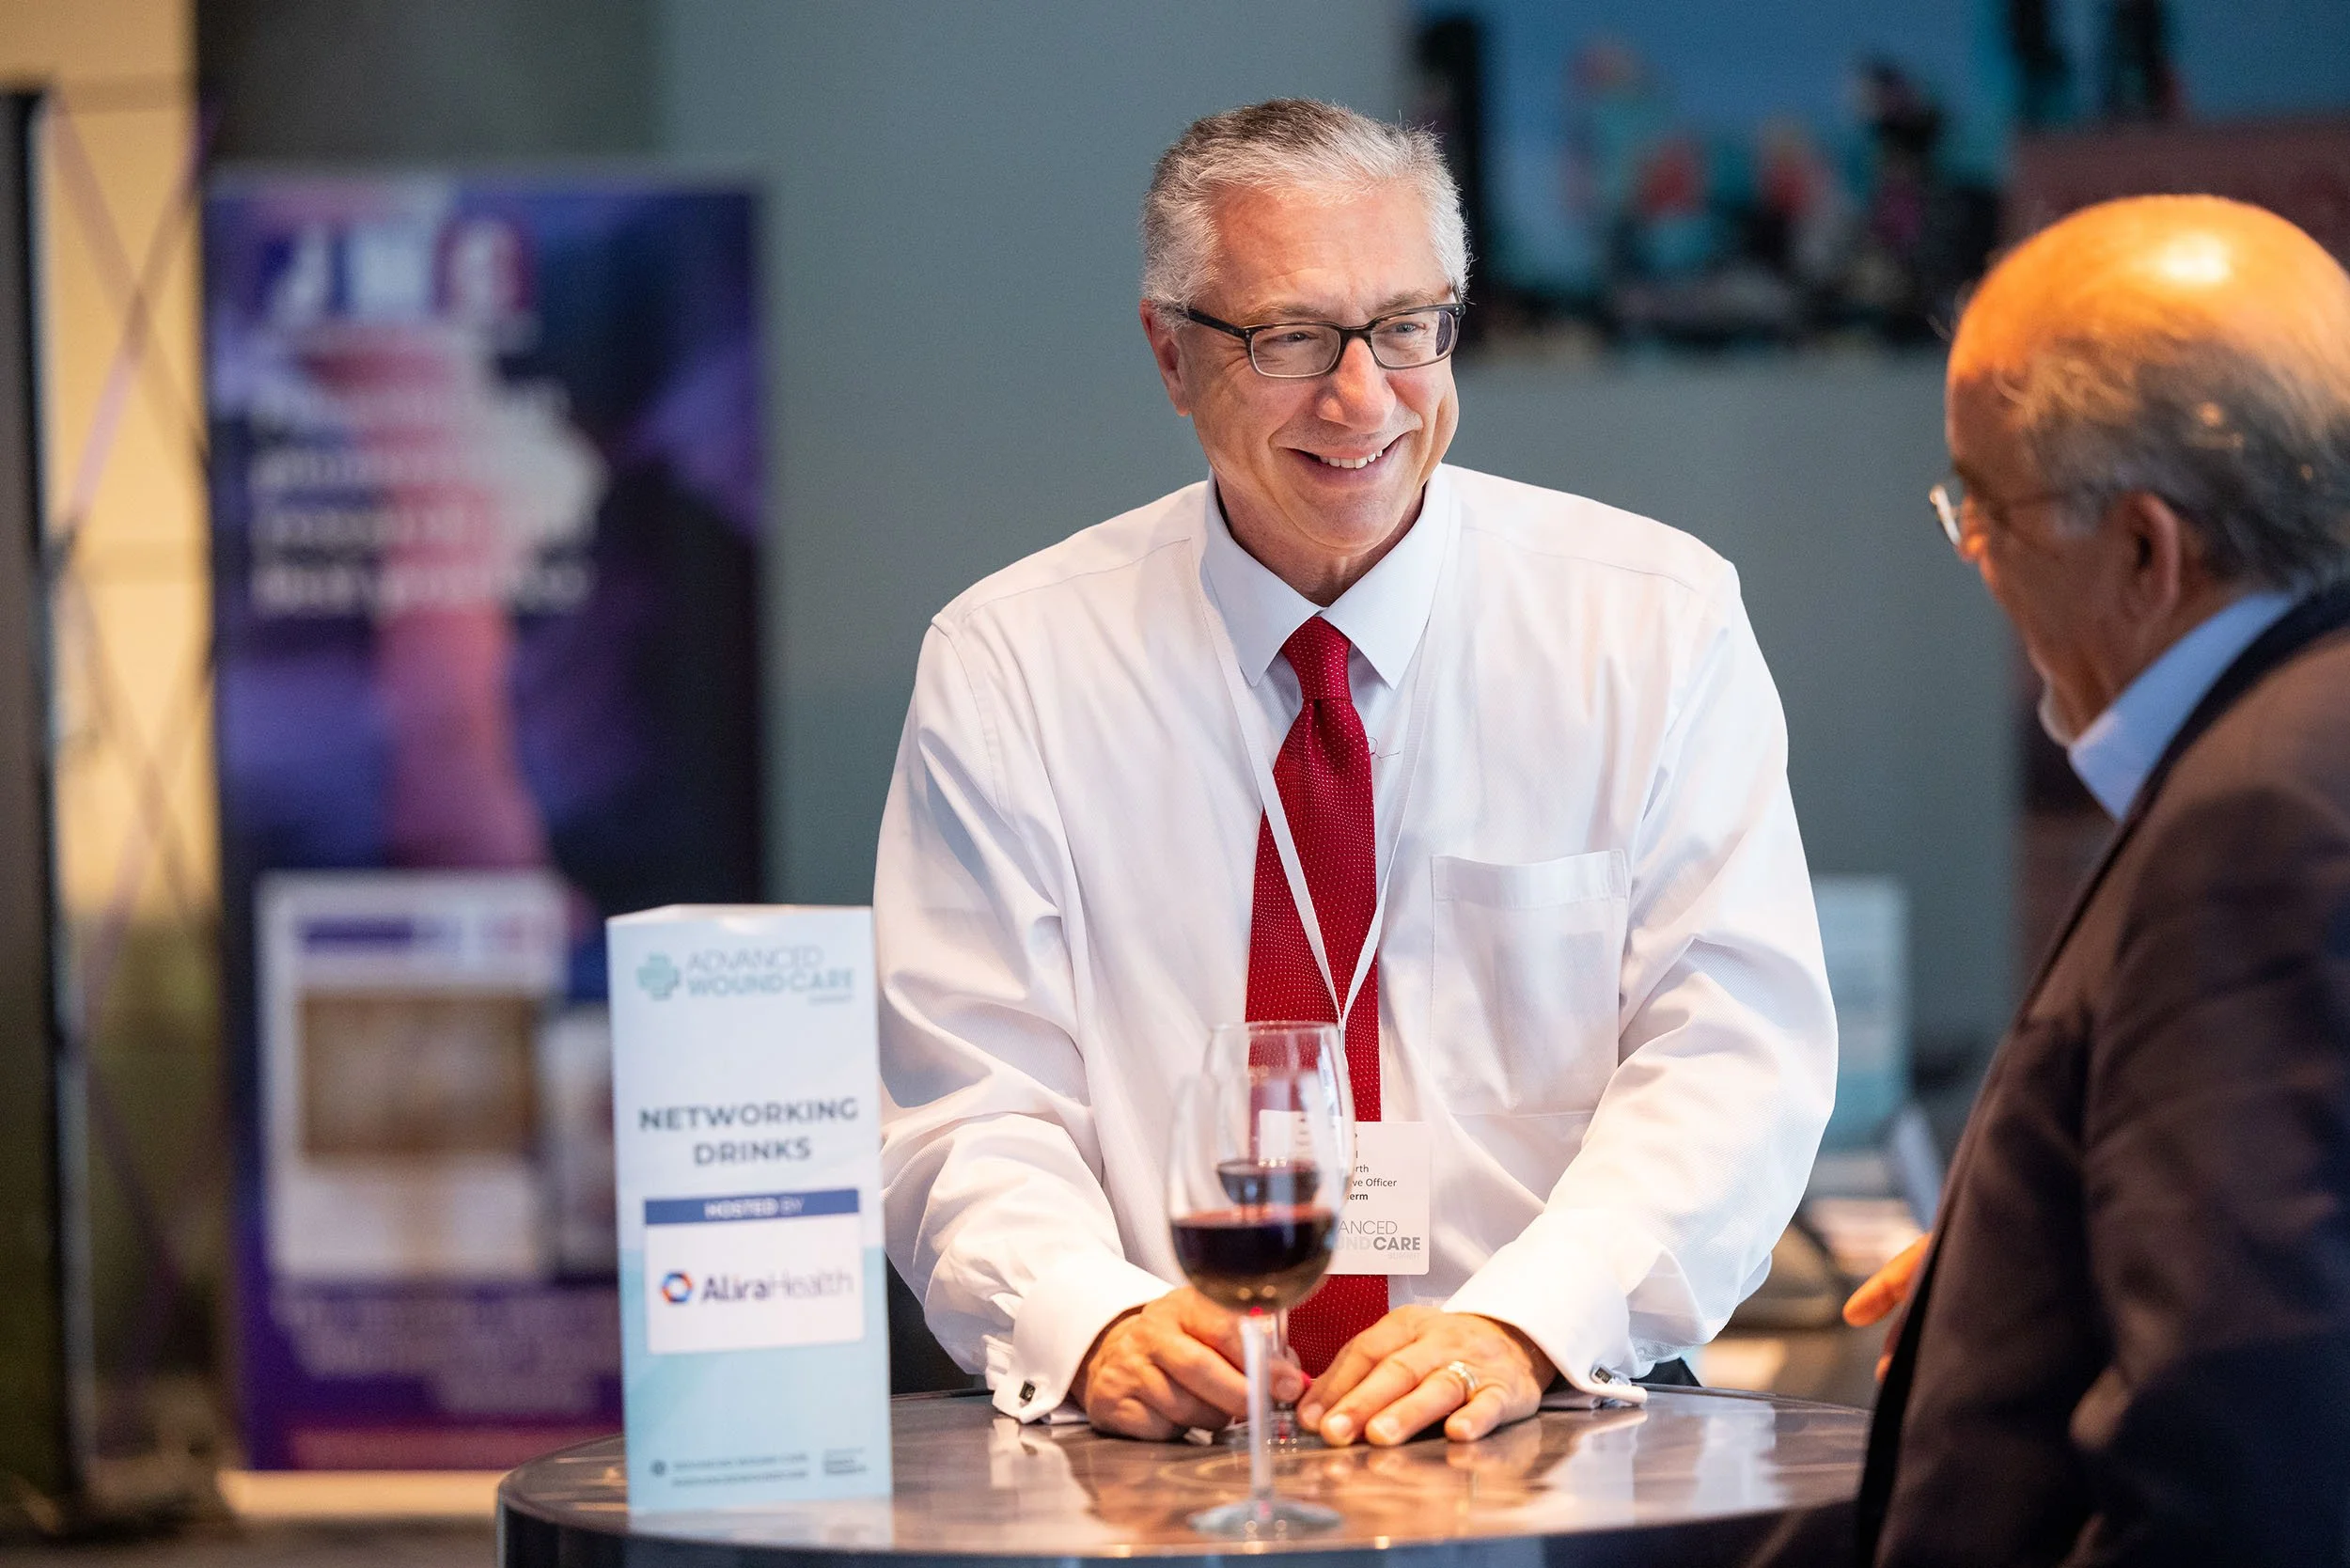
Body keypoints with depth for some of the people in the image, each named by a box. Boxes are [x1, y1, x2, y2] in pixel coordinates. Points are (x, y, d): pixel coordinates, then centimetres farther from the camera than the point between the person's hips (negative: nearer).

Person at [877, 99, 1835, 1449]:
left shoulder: (1658, 622, 5)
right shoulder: (1008, 666, 5)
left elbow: (1734, 1056, -3)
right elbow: (977, 1111, 0)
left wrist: (1524, 1326, -21)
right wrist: (1097, 1323, -22)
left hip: (1554, 1419, 0)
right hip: (1171, 1442, 0)